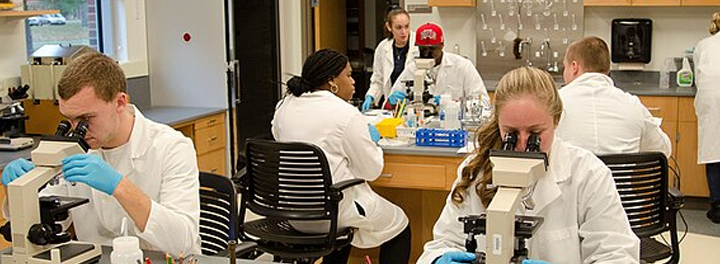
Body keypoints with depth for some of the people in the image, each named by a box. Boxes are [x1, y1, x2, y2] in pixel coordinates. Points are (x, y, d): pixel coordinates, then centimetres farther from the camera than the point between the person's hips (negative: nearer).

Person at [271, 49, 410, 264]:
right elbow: (371, 171, -10)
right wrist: (372, 141, 9)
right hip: (331, 213, -7)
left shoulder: (284, 107, 4)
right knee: (399, 226, 15)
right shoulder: (346, 114, -16)